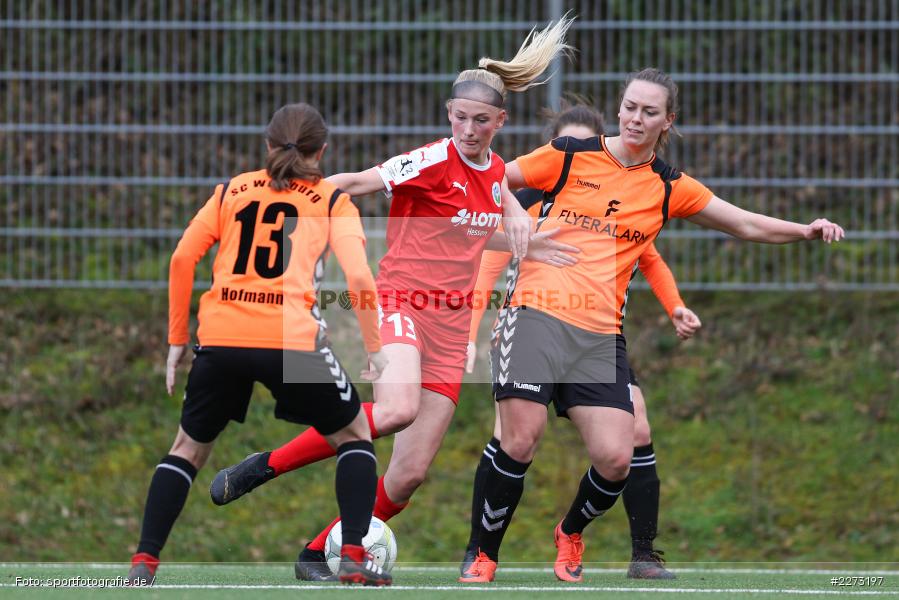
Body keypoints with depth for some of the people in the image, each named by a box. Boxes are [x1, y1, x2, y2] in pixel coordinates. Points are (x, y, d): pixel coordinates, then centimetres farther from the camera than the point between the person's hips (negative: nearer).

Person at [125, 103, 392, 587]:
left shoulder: (232, 191, 19)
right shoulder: (333, 201, 12)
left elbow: (182, 259, 10)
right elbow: (358, 276, -2)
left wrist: (177, 339, 16)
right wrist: (374, 346, 7)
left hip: (221, 337, 2)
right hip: (292, 340, -2)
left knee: (189, 447, 21)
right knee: (353, 436, 19)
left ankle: (144, 561, 9)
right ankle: (355, 557, 7)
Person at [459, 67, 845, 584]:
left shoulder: (669, 188, 11)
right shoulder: (569, 156, 4)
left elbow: (746, 224, 16)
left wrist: (805, 230, 2)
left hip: (602, 334, 3)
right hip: (538, 313, -3)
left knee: (615, 458, -9)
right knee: (521, 442, -16)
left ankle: (571, 533, 23)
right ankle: (485, 556, 4)